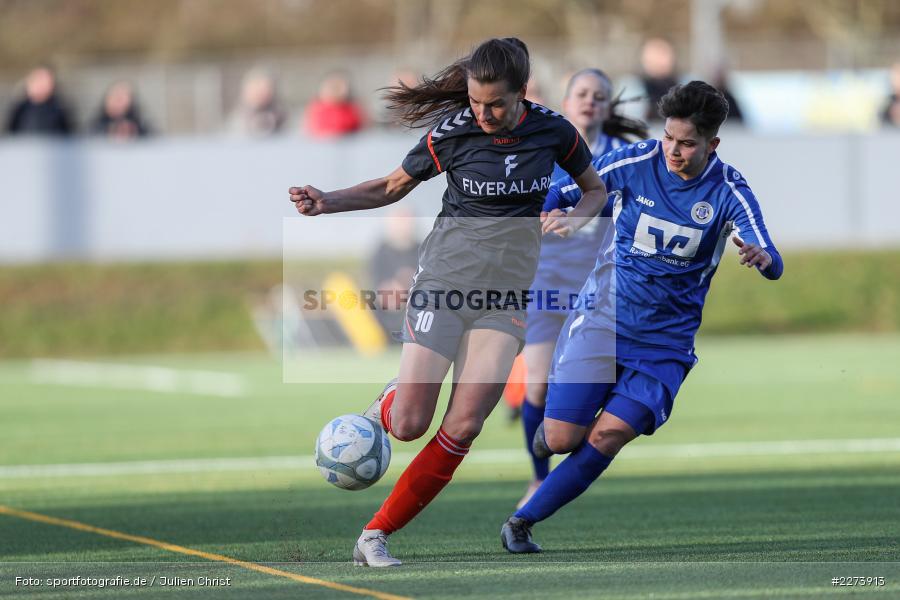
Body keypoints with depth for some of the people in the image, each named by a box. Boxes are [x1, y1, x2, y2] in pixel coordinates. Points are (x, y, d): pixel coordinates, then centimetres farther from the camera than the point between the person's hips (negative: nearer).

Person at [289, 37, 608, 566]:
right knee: (410, 424, -11)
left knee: (464, 427, -13)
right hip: (446, 280, -1)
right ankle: (385, 408, 28)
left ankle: (376, 535, -4)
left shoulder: (554, 131, -3)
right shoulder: (451, 132, -8)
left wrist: (573, 220, -7)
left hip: (509, 290, 1)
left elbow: (596, 190, 14)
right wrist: (327, 202, -10)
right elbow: (392, 187, 5)